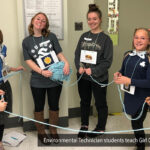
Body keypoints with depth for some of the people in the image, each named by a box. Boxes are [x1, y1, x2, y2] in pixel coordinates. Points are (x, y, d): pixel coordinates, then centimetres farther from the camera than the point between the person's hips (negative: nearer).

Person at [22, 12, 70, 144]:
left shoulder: (51, 36, 1)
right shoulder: (26, 41, 1)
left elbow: (59, 53, -1)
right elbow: (29, 61, -5)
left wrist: (66, 63, -22)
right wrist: (42, 71, -21)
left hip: (55, 79, 1)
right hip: (38, 81, 0)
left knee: (54, 106, 14)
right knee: (39, 107, 14)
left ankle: (53, 130, 36)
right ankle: (41, 132, 35)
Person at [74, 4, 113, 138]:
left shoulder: (105, 39, -8)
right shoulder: (84, 36, 6)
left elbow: (107, 61, -11)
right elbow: (77, 54, 7)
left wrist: (93, 70, -20)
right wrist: (79, 67, -11)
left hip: (99, 78, -4)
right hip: (83, 77, 4)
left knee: (100, 103, 12)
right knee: (84, 102, 18)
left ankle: (101, 128, 33)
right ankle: (84, 126, 38)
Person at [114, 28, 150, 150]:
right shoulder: (128, 55, 1)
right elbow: (123, 71, 15)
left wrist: (130, 81, -25)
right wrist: (118, 75, -7)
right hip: (129, 95, 5)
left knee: (137, 124, 7)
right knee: (135, 123, 18)